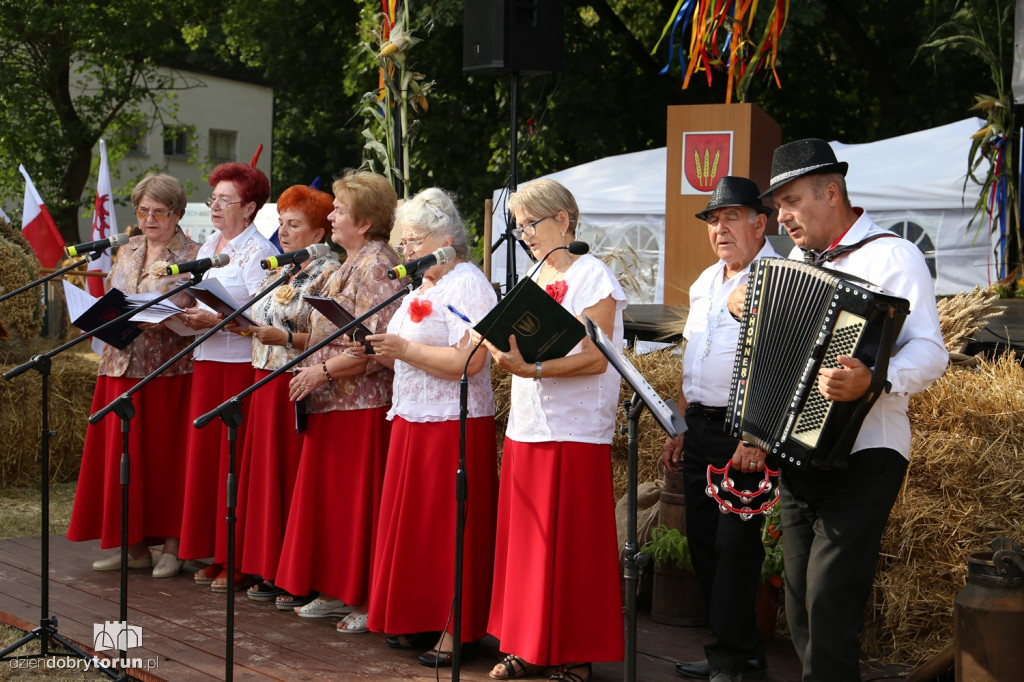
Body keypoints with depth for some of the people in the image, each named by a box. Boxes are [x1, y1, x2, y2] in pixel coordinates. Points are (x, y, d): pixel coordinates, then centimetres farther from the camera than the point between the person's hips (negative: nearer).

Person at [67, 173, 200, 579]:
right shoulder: (126, 252, 16)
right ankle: (134, 545, 13)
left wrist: (165, 319, -21)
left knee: (165, 452, -3)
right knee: (123, 451, 5)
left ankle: (172, 545, 5)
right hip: (122, 364, 6)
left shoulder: (192, 256, -2)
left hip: (168, 368, -5)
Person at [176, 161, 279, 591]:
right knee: (205, 454, 7)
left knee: (235, 458, -5)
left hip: (242, 363, -8)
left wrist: (215, 321, -22)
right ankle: (215, 554, 15)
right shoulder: (208, 248, 17)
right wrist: (188, 316, 2)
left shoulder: (258, 252, -8)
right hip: (207, 361, 8)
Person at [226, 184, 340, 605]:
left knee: (291, 474, -5)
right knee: (265, 472, 9)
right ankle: (270, 571, 17)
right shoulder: (278, 272, 17)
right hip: (267, 382, 9)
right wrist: (245, 327, 3)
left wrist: (285, 338, -26)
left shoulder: (328, 274, -9)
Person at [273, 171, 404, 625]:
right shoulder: (348, 266, 18)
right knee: (330, 497, 12)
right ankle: (337, 590, 20)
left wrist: (322, 371, -18)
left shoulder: (377, 265, -14)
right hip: (332, 402, 10)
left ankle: (369, 601, 2)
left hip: (363, 404, -10)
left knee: (359, 500, -5)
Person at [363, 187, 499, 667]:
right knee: (413, 521, 11)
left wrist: (404, 348, -22)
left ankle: (457, 630, 3)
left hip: (453, 425, -9)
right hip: (413, 420, 9)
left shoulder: (468, 286, -13)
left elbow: (467, 361, -25)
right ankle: (417, 619, 20)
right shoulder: (422, 287, 17)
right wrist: (382, 351, 3)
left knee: (450, 527, -4)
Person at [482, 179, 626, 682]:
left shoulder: (592, 276, -6)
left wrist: (533, 369, -24)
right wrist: (503, 349, -1)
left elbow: (596, 359, -14)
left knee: (570, 546, -2)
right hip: (525, 429, 7)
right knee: (524, 542, 7)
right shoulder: (532, 279, 16)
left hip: (575, 432, -7)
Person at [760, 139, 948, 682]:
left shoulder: (893, 257, -7)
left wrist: (875, 381, -37)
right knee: (800, 602, 10)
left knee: (830, 603, -14)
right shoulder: (796, 260, 18)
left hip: (862, 459, -8)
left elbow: (929, 353, -18)